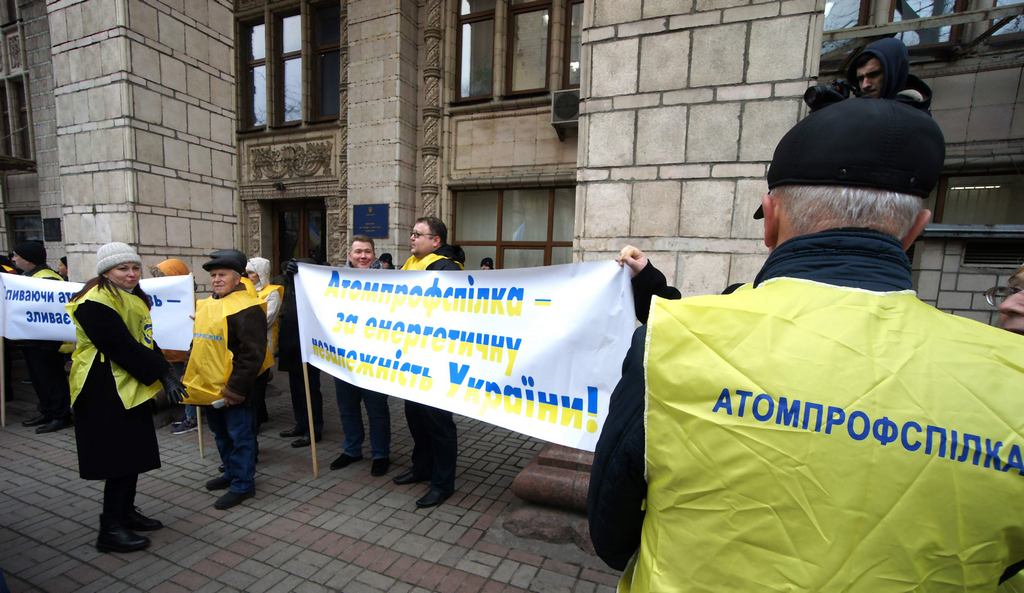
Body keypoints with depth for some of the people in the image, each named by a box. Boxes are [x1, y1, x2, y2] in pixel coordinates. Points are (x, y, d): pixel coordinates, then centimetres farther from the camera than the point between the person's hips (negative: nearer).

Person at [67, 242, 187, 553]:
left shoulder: (134, 298, 13)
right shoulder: (96, 302, -17)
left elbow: (145, 340, 11)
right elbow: (123, 348, -22)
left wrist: (165, 370, -1)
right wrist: (160, 376, -18)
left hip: (130, 387, 9)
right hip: (105, 390, -9)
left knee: (134, 453, 15)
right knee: (120, 458, -3)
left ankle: (126, 513, 29)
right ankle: (110, 529, 9)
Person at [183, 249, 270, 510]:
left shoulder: (246, 308, -18)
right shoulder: (206, 305, 12)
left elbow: (252, 353, -22)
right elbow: (199, 343, 22)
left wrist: (236, 388, -21)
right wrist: (191, 375, 18)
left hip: (232, 389, -9)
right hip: (209, 386, 9)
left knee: (239, 435, 3)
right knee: (221, 434, 22)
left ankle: (243, 484, 16)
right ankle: (232, 472, 39)